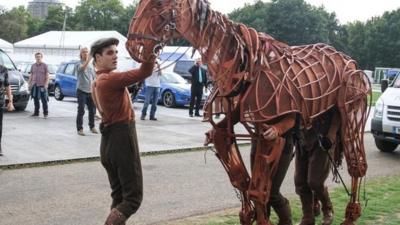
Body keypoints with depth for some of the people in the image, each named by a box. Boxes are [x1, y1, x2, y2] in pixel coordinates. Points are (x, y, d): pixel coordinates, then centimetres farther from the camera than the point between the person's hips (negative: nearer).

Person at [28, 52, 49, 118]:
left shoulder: (44, 65, 1)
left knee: (44, 100, -5)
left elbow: (47, 76, -3)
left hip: (42, 85, -4)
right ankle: (36, 112, 17)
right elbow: (31, 75, 17)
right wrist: (29, 83, 9)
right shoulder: (33, 66, 14)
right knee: (35, 99, 8)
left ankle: (45, 113, 0)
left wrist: (46, 84, -12)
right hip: (34, 85, 4)